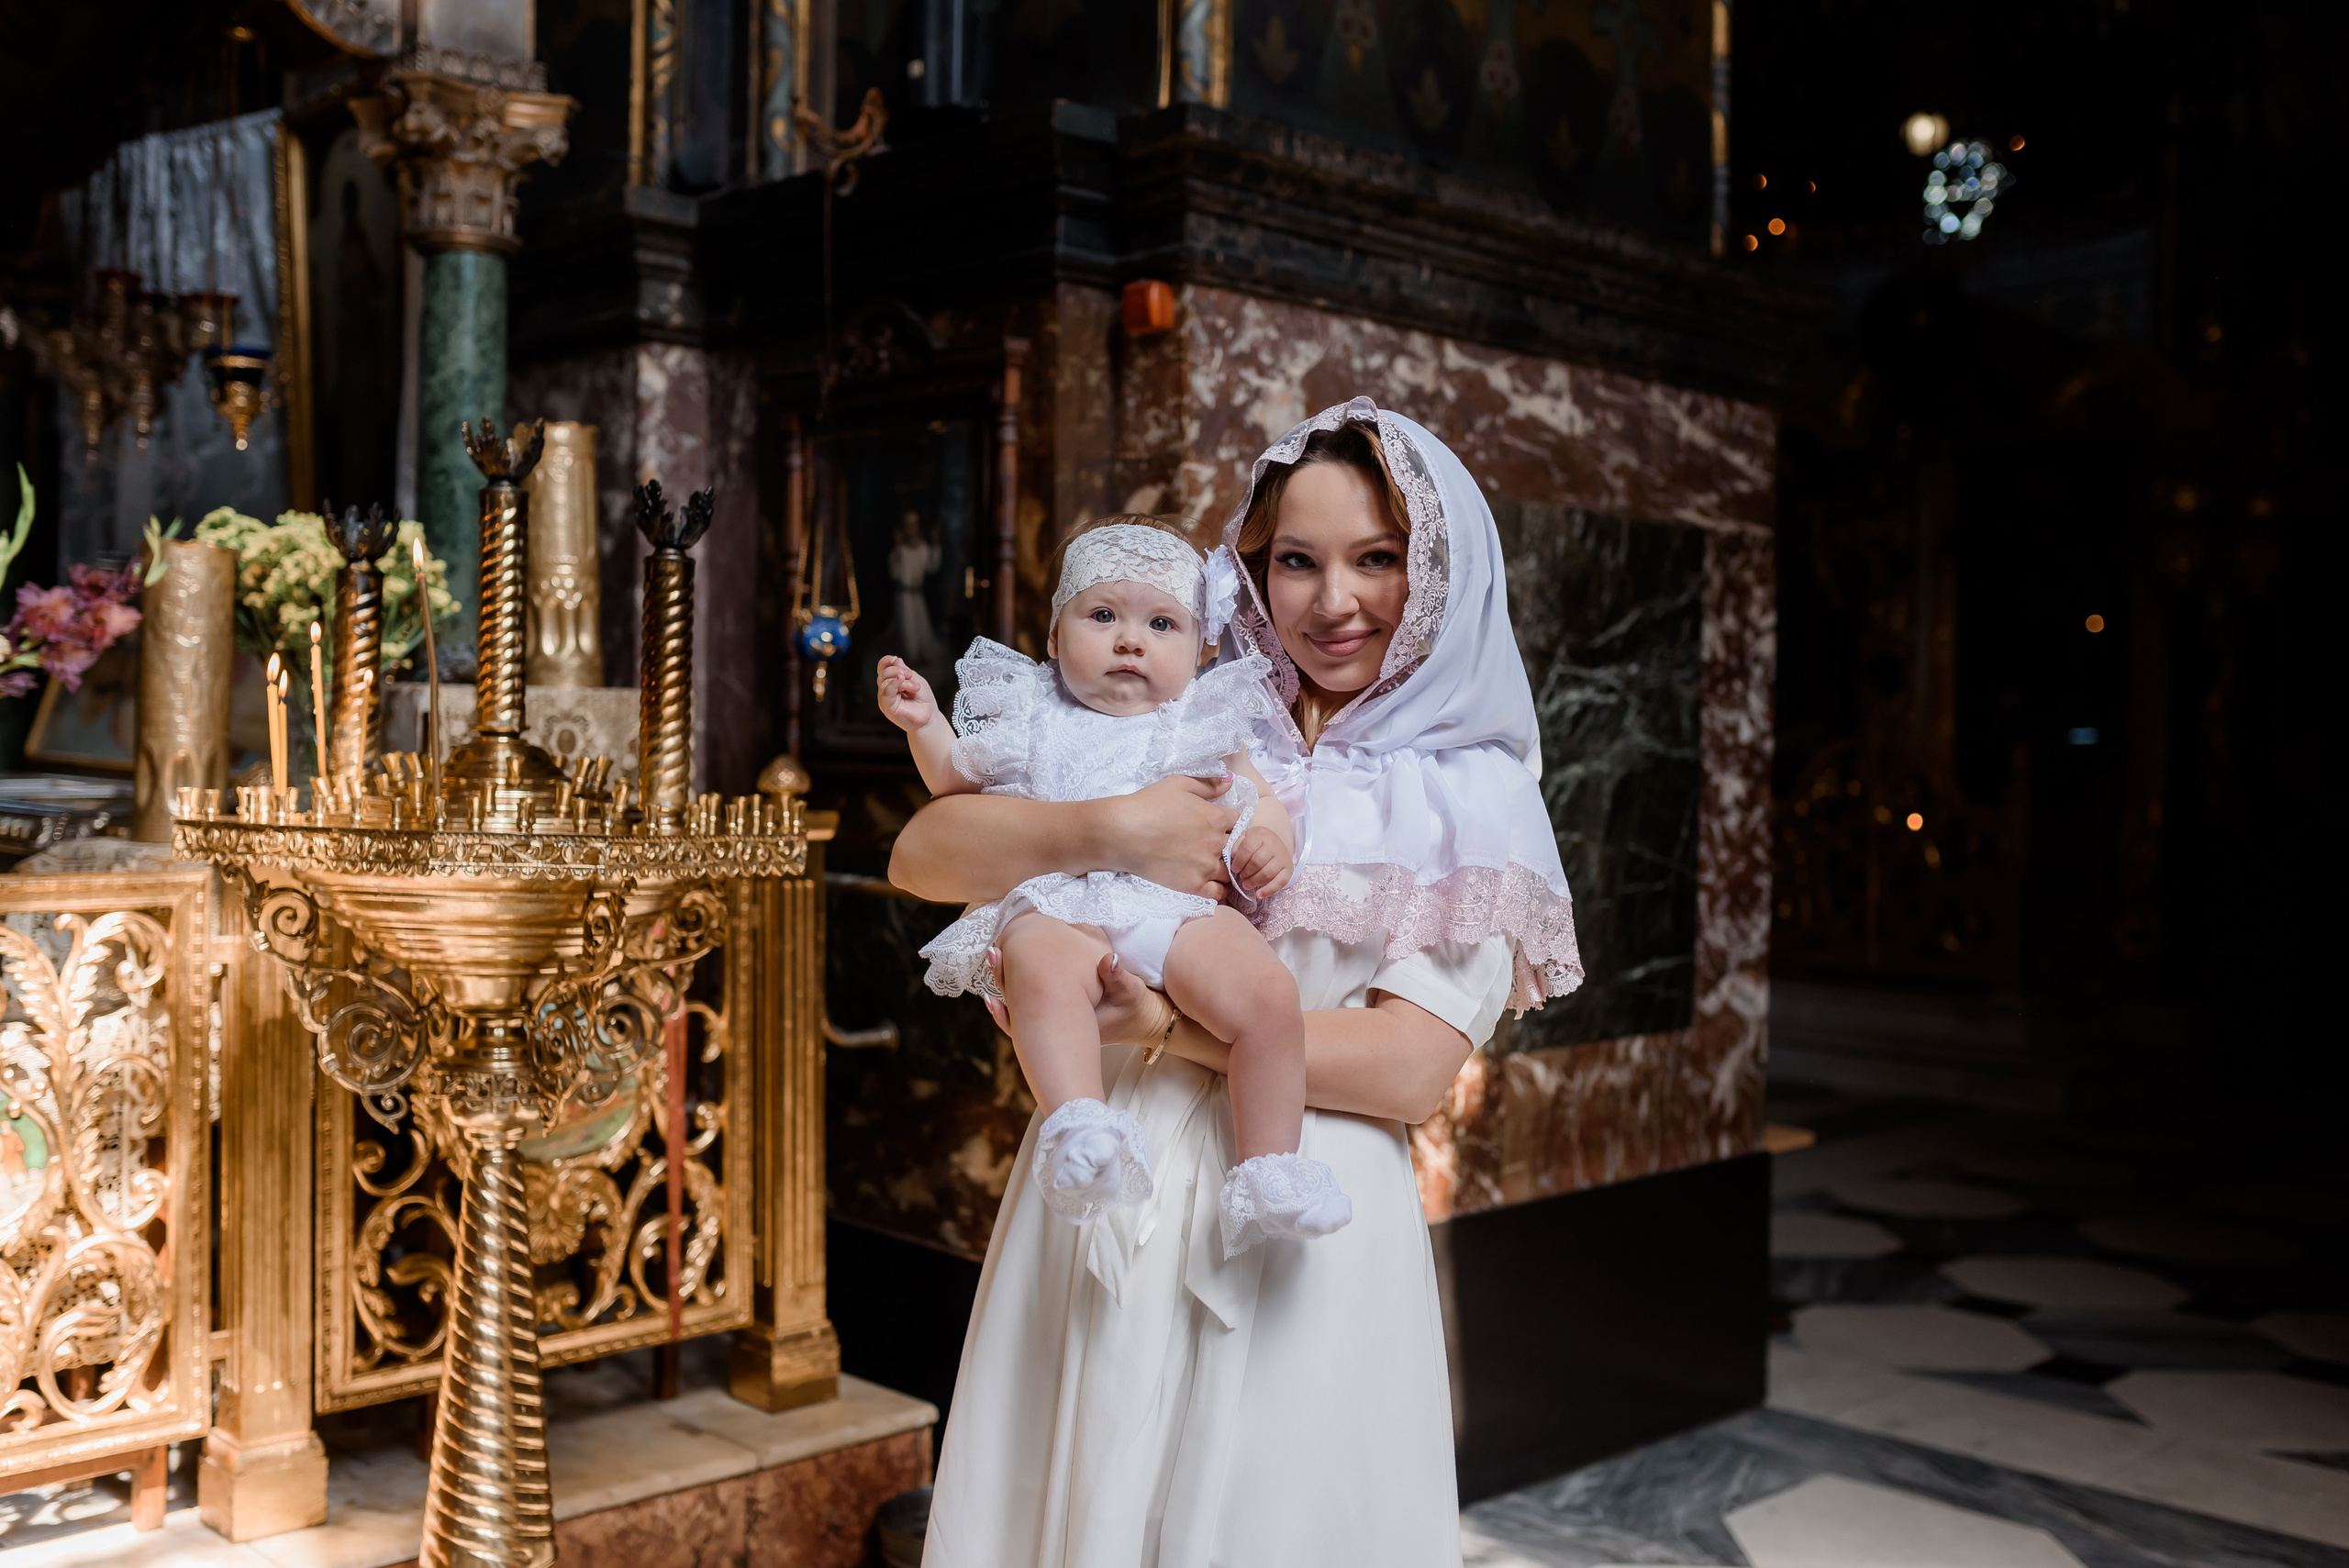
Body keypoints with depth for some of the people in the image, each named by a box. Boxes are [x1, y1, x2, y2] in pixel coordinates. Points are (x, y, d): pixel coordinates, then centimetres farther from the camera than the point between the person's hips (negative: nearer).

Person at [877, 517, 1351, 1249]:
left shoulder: (1205, 725, 23)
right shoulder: (1034, 721, 24)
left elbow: (1260, 799, 21)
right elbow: (956, 783, 32)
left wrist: (1270, 840, -2)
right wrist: (925, 725, 15)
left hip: (1180, 905, 1)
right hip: (1059, 905, -1)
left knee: (1269, 994, -25)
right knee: (1044, 969, -38)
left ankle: (1269, 1172, -16)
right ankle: (1077, 1128, -51)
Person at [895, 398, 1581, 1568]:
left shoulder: (1473, 801, 3)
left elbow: (1409, 1070, -9)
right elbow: (922, 856, 0)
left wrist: (1165, 1022, -14)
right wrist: (1109, 832, -17)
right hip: (1101, 1192, 2)